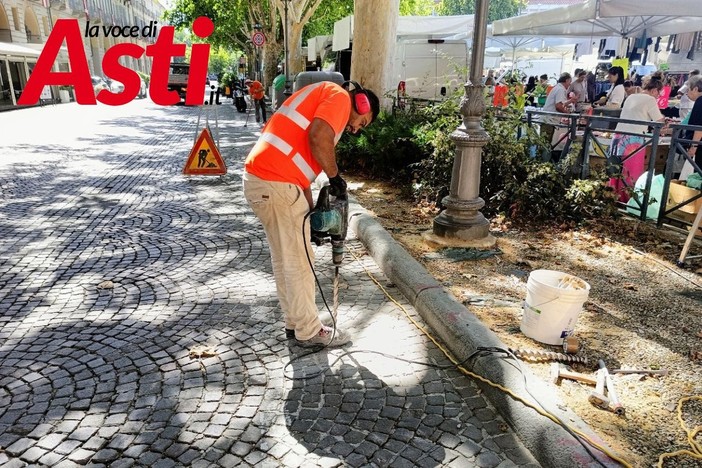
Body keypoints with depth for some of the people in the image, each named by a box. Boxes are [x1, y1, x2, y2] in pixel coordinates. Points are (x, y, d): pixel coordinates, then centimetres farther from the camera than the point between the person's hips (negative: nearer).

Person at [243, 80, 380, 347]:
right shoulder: (340, 96, 0)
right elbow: (318, 138, -21)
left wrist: (312, 214, 21)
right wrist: (335, 176, -5)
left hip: (259, 178, 10)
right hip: (275, 184, -10)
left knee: (284, 260, 18)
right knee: (298, 262, 2)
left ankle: (296, 322, 31)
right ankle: (309, 331, 17)